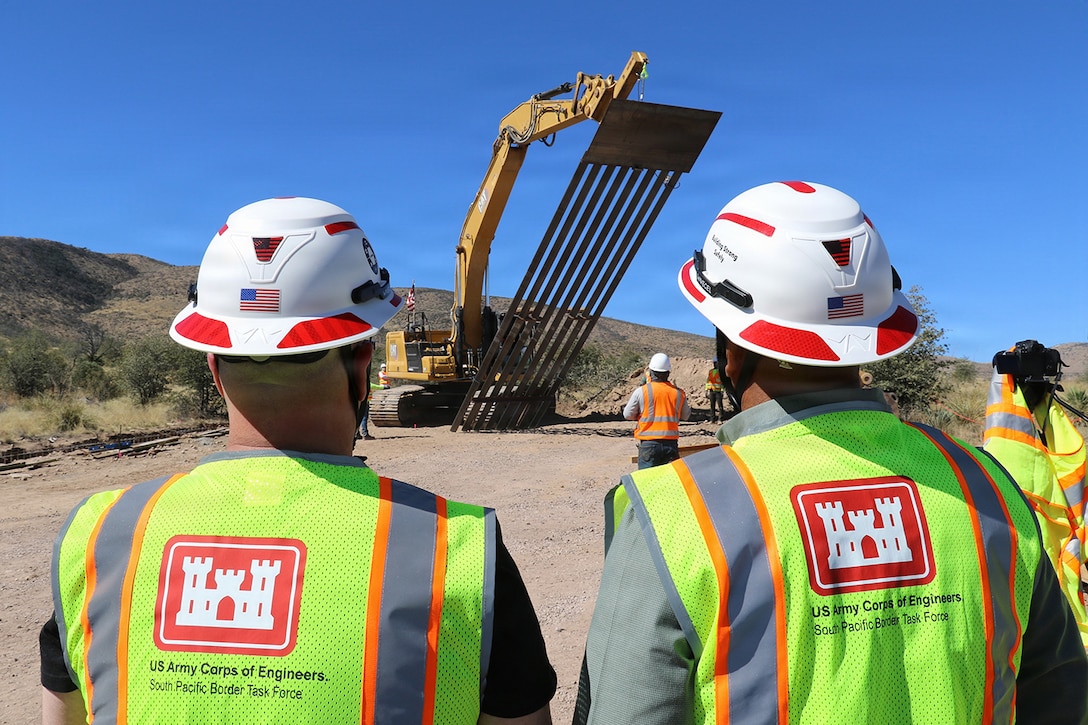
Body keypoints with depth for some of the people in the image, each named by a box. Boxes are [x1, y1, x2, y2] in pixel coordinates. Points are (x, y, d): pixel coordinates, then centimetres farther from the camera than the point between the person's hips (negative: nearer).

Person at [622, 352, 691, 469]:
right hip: (671, 443, 3)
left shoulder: (641, 391, -6)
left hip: (648, 443, -3)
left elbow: (628, 415, 1)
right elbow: (685, 416, 16)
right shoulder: (678, 393, 2)